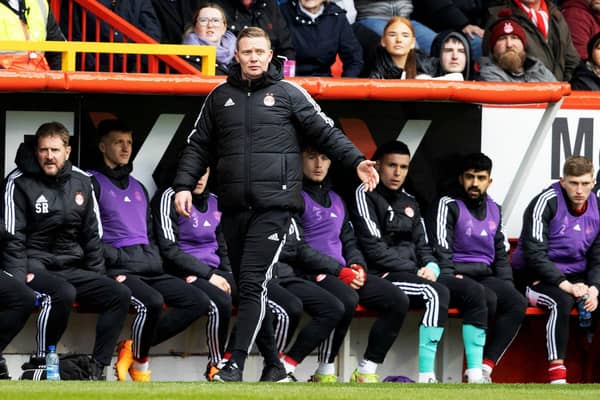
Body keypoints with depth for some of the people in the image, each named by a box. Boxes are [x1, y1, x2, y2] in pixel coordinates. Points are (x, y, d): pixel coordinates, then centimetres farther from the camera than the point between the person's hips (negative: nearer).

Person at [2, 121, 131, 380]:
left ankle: (97, 369, -18)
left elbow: (92, 234, 18)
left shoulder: (81, 182, 12)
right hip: (35, 268, -6)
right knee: (64, 293, -36)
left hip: (72, 270, 6)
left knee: (119, 294, -14)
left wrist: (98, 278, 11)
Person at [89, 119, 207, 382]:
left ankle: (134, 347, -8)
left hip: (150, 269, 8)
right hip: (119, 270, -8)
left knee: (199, 301, -11)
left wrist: (155, 260, 10)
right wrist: (119, 259, -15)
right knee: (152, 302, -35)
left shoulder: (138, 188, 27)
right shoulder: (93, 183, 3)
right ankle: (140, 365, -13)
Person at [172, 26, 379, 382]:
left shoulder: (289, 94, 4)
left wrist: (357, 161, -10)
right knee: (245, 284, 6)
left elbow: (327, 132, 2)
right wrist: (184, 185, 6)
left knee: (254, 284, -12)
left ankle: (237, 363, -15)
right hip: (233, 206, 4)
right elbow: (199, 146, 17)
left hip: (274, 205, -4)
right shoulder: (220, 97, 14)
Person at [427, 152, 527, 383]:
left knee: (517, 303, -23)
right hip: (457, 276, -6)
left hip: (485, 275, 6)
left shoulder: (494, 210, 20)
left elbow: (501, 254, 24)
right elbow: (441, 251, -8)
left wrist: (508, 286, 9)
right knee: (488, 299, -34)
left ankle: (485, 368, -28)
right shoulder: (448, 206, 0)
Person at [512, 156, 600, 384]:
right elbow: (534, 254, -18)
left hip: (576, 278, 6)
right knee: (562, 301, -35)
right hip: (536, 278, -6)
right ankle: (557, 373, -38)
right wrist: (565, 285, -25)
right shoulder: (546, 203, -11)